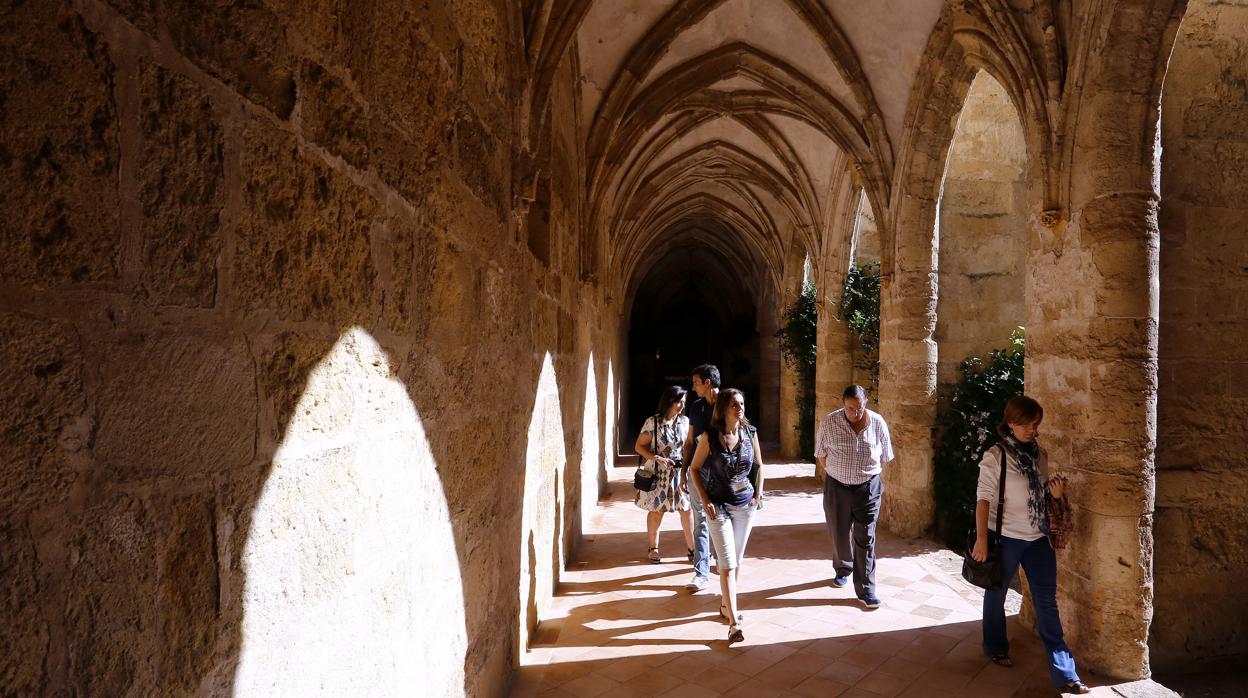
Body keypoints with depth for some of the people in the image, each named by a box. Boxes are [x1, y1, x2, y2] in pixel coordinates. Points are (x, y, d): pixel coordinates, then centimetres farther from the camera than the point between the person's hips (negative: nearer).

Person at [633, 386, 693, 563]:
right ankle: (653, 548, 25)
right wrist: (657, 458, -20)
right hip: (658, 474, -3)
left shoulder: (685, 421, 2)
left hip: (681, 472, 3)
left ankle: (692, 546, 14)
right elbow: (639, 446, -7)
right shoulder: (653, 422, -11)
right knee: (656, 511, 7)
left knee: (687, 509, 1)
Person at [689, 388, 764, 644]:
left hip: (746, 505, 4)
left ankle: (726, 604, 34)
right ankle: (733, 622, -5)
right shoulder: (710, 436, -12)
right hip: (719, 506, -4)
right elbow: (695, 468, -4)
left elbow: (759, 465, 13)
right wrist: (705, 501, -9)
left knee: (737, 559, 15)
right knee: (727, 564, -7)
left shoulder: (750, 432, -1)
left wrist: (758, 493, 2)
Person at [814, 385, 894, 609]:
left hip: (868, 488, 0)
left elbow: (884, 457, 6)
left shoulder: (878, 423, -8)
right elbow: (821, 455, 1)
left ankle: (865, 590, 8)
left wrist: (869, 474, 8)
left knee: (865, 539, 0)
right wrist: (833, 473, 6)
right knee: (839, 534, 14)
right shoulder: (829, 422, -11)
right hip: (836, 487, 1)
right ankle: (843, 569, 41)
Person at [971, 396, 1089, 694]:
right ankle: (996, 648, 35)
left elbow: (1042, 494, 15)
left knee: (1047, 602, 4)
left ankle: (1063, 673, 8)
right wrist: (981, 539, -19)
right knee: (996, 594, 13)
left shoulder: (1040, 455, 4)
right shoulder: (995, 457, -13)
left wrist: (1056, 494, -8)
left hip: (1039, 538, 5)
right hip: (1005, 537, -4)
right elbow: (983, 499, -14)